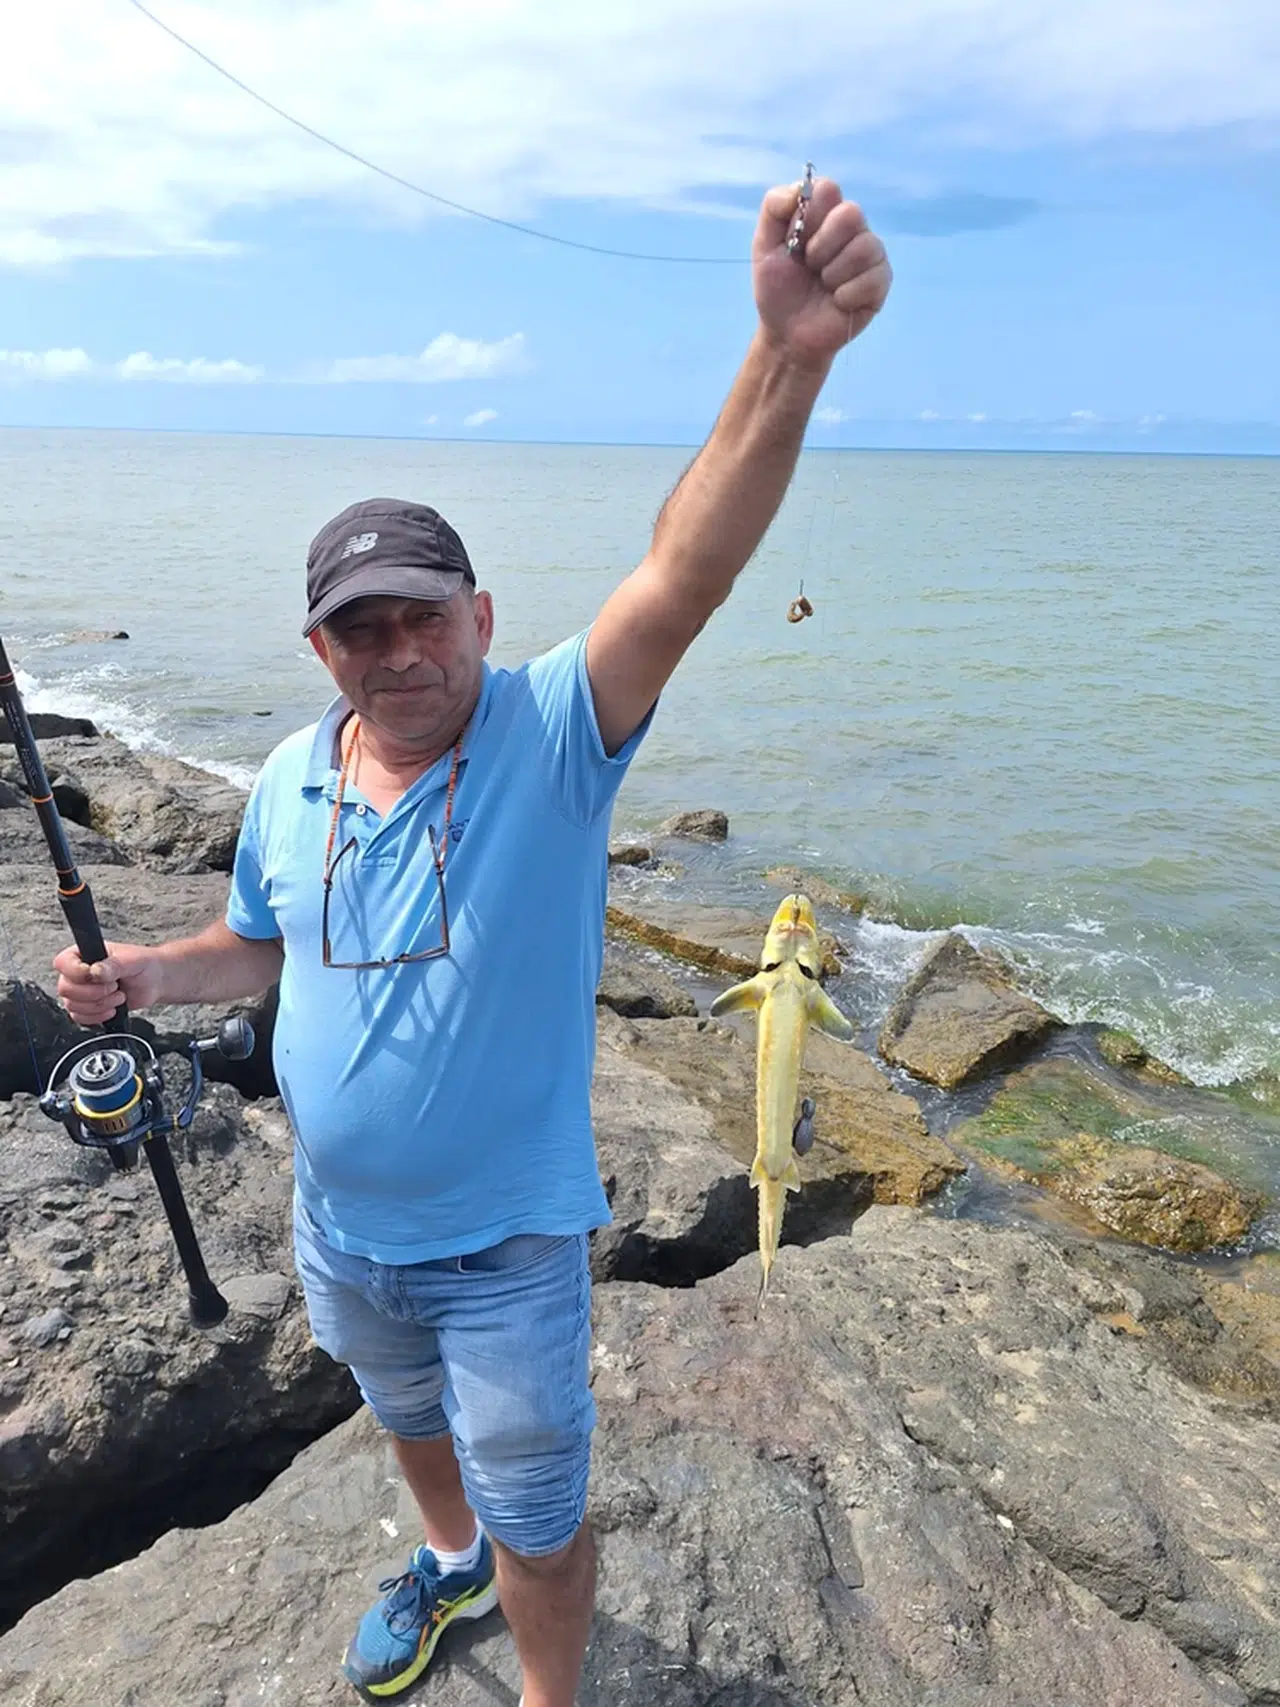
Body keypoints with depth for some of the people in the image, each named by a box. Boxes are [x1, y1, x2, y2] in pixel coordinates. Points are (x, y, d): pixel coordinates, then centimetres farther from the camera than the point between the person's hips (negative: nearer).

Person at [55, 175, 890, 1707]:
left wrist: (790, 359, -53)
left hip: (504, 1236, -5)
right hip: (342, 1225, 6)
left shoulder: (552, 735, -23)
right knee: (408, 1419, 33)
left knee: (535, 1519, 16)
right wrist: (150, 974, -12)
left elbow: (681, 576, -39)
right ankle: (449, 1562, 66)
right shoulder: (289, 782, -6)